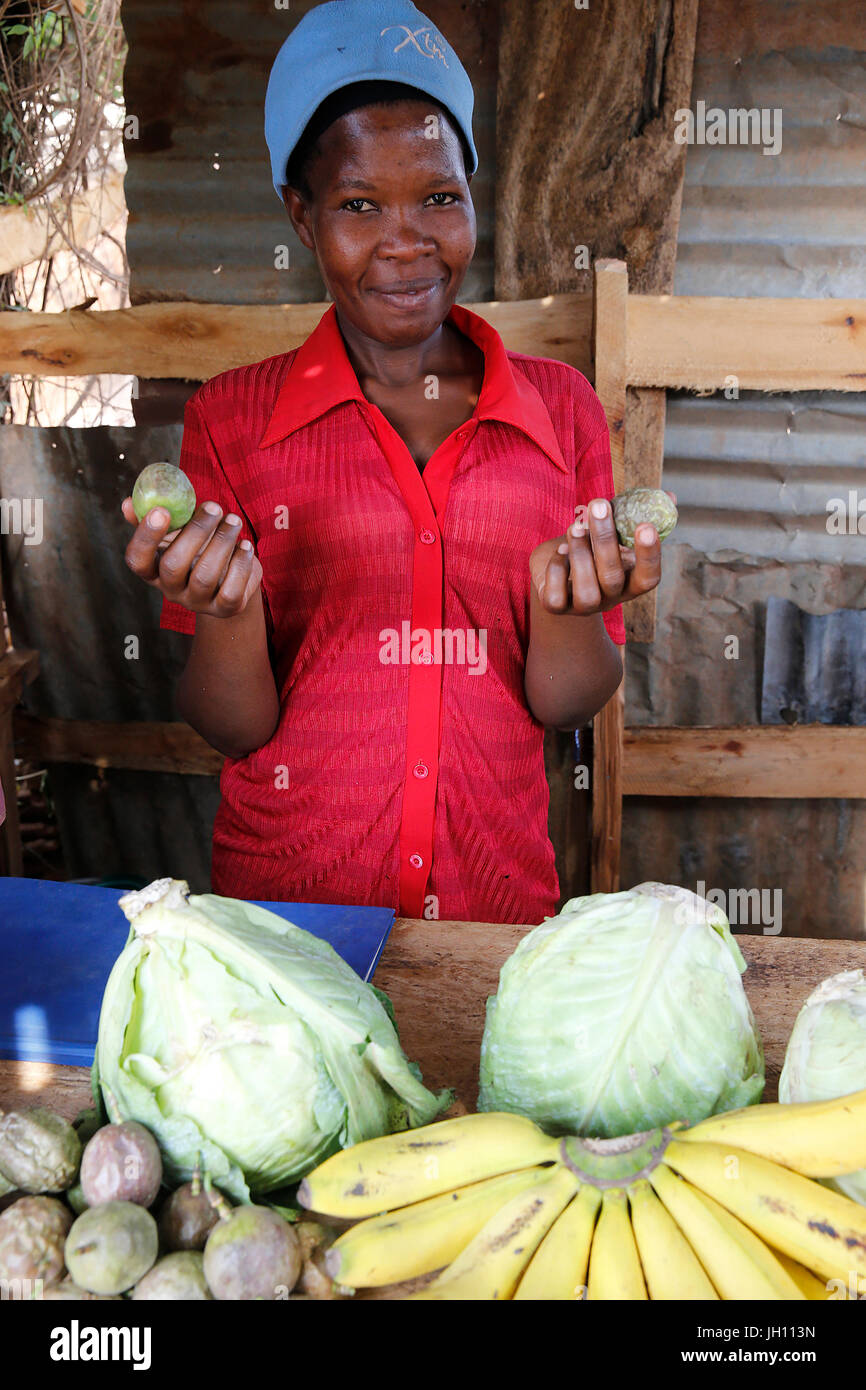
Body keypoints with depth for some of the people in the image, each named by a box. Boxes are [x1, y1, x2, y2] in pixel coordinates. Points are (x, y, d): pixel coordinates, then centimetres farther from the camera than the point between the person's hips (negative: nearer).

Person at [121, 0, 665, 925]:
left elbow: (568, 706, -2)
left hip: (497, 892, 1)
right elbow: (234, 728, -6)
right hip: (286, 898, -1)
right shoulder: (232, 416, -6)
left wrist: (571, 604, -21)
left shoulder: (561, 406, -2)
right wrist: (224, 609, -25)